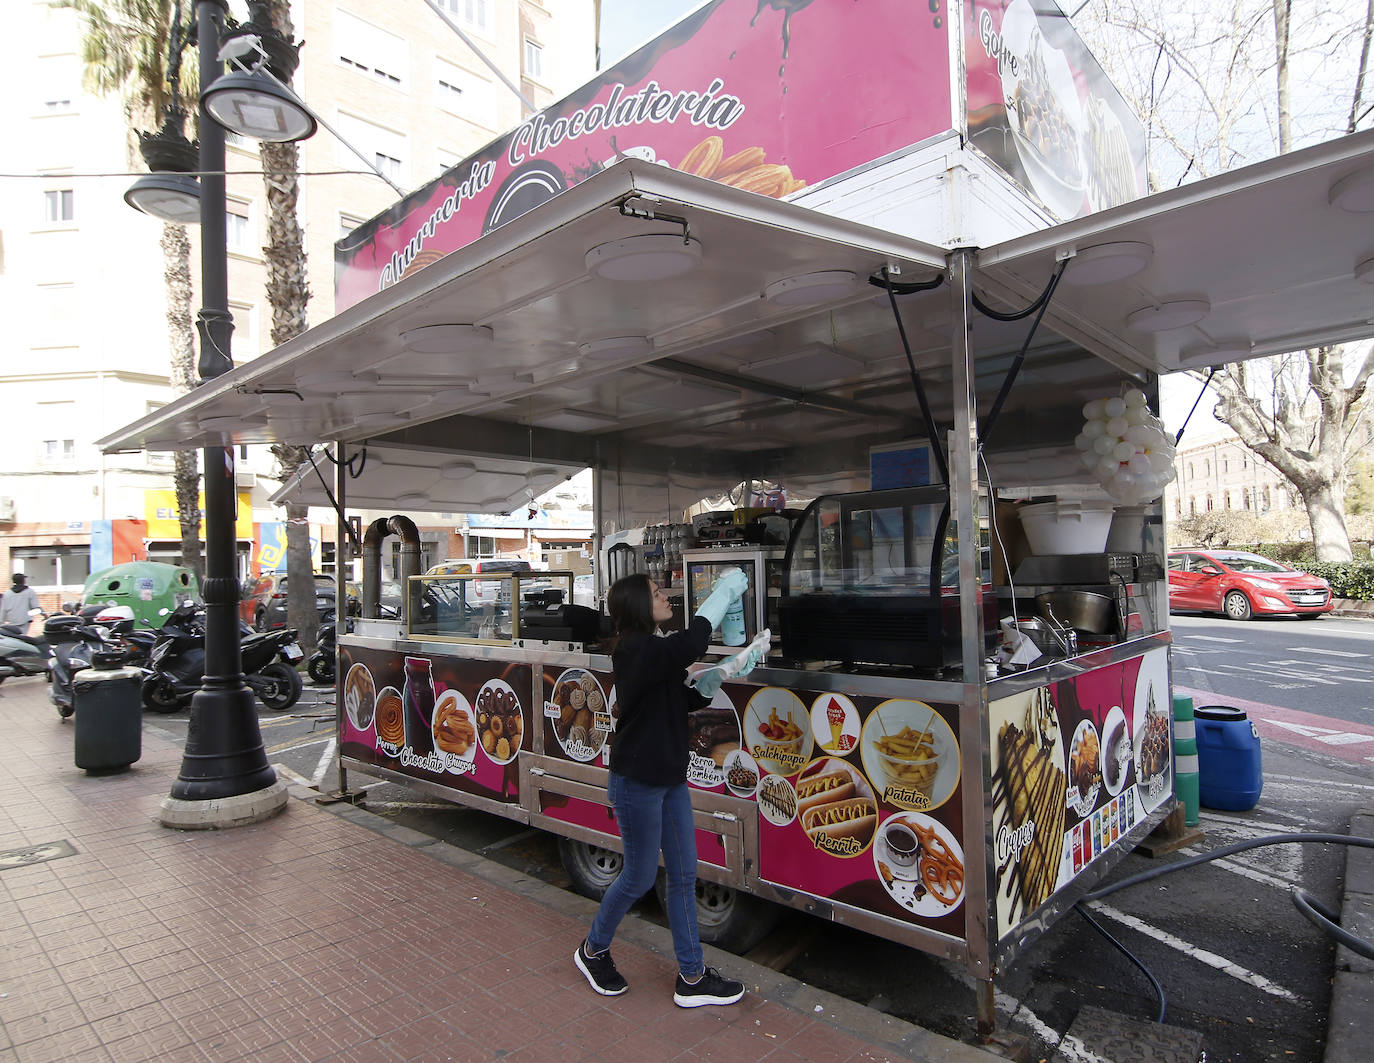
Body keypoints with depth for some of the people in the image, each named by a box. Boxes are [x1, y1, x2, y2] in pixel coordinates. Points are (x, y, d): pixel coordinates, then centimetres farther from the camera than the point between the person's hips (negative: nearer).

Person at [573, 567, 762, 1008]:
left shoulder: (657, 650, 10)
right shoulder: (635, 649, -21)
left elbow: (692, 699, 10)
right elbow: (691, 643, -38)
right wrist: (725, 591, -27)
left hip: (669, 780, 9)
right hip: (637, 783, -9)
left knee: (683, 876, 13)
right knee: (639, 878, 7)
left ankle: (692, 977, 25)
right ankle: (593, 950, 33)